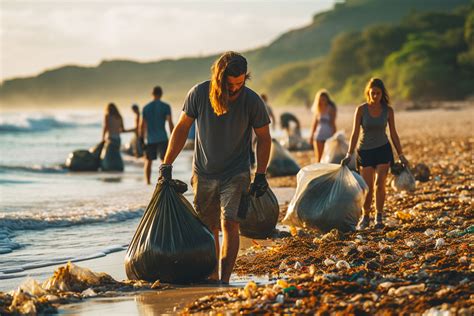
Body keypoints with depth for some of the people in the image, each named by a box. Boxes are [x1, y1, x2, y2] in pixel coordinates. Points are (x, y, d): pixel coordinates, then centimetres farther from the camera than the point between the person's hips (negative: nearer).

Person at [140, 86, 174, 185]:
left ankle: (147, 182, 14)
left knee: (148, 160, 13)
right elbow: (170, 123, -9)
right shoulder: (166, 106, -3)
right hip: (162, 138, -3)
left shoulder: (146, 107, 6)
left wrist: (142, 140, 11)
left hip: (150, 139, 3)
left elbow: (142, 125, 6)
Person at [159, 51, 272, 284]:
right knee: (208, 227, 8)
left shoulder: (252, 101, -14)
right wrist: (166, 164, -2)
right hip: (203, 173, 2)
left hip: (236, 174, -2)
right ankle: (212, 278, 19)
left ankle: (224, 280, -15)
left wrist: (260, 175, -3)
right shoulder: (199, 94, -12)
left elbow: (264, 138, -1)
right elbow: (182, 128, -1)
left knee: (229, 224, -15)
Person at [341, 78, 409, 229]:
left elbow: (393, 134, 5)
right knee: (368, 188, -2)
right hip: (365, 151, -1)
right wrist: (349, 154, -15)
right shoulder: (361, 109, -8)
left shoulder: (388, 110, -3)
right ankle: (365, 217, 19)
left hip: (383, 150, 1)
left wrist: (401, 155, 5)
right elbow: (355, 133, -8)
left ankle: (379, 217, 4)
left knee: (380, 184, -10)